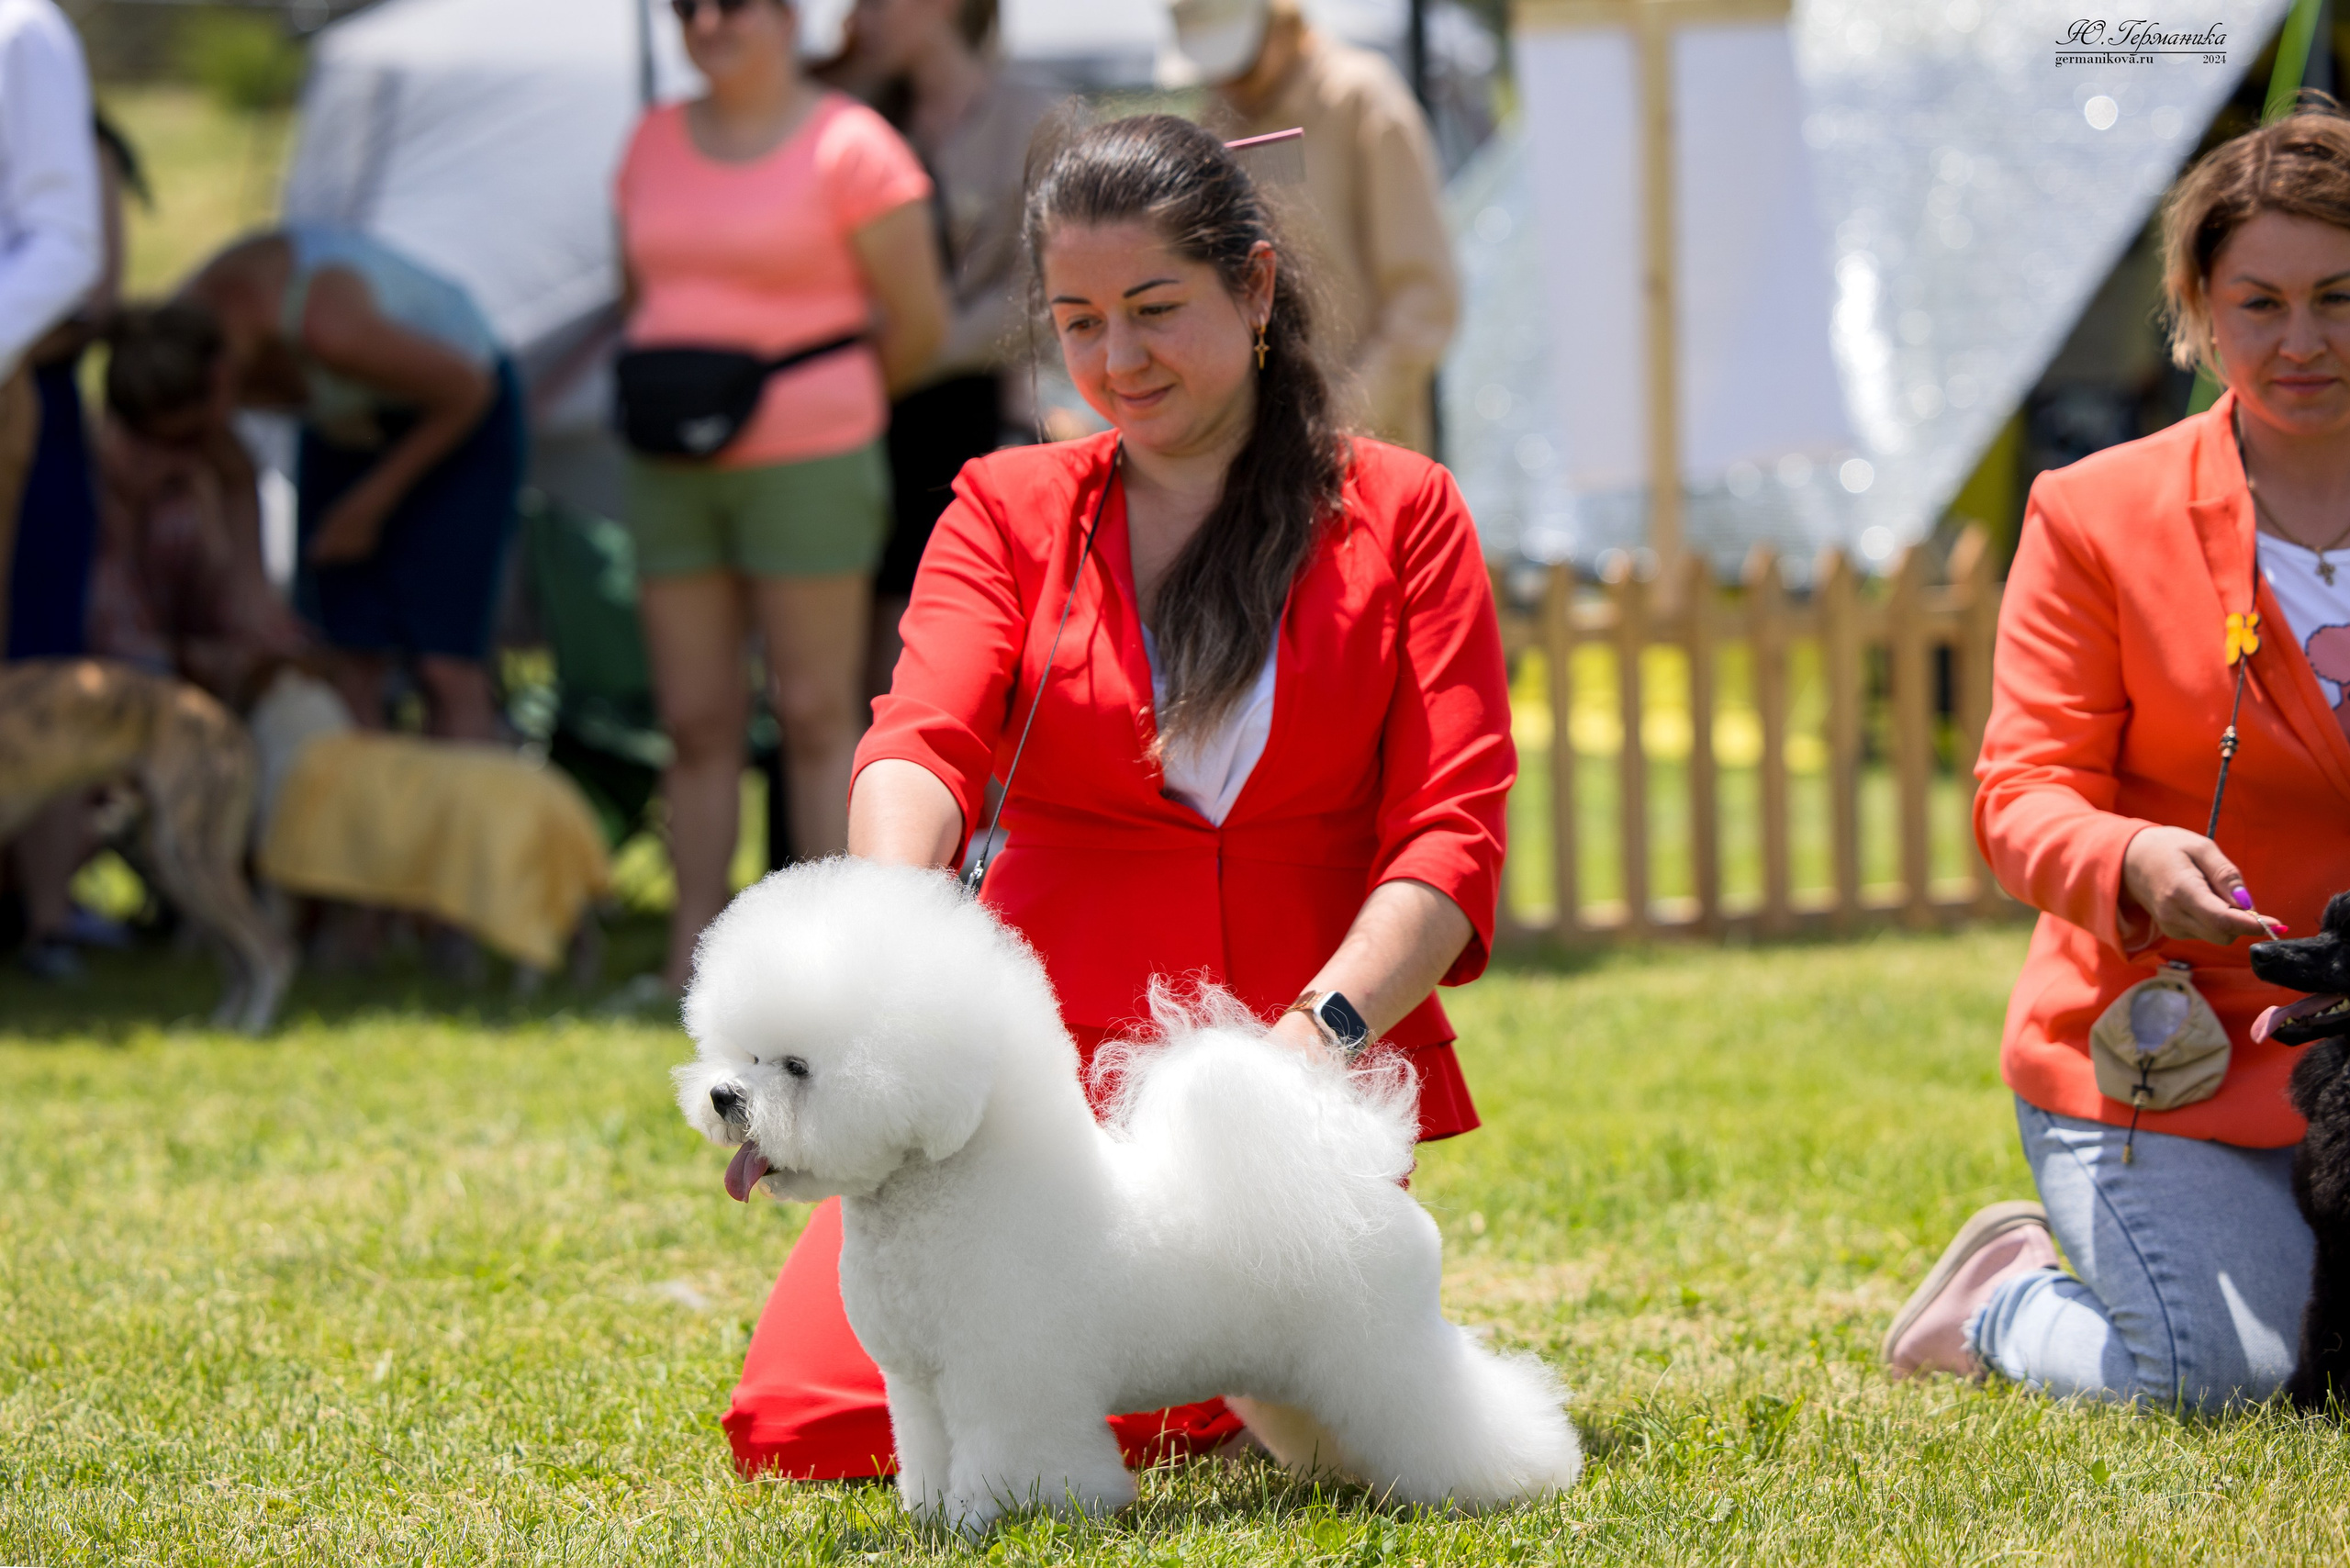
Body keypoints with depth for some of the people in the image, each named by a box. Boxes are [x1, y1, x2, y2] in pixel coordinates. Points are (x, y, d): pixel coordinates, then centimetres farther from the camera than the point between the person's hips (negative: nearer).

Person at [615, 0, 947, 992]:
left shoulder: (849, 145, -7)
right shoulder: (655, 143, 11)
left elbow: (919, 323, -4)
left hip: (808, 459, -5)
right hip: (673, 471, 6)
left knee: (817, 716, -2)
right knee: (694, 720, 6)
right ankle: (691, 964, 10)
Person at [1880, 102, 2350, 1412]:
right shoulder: (2098, 517, 0)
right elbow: (2024, 795, -5)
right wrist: (2131, 864, -28)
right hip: (2168, 1046, -3)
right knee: (2209, 1375, -19)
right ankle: (2011, 1295, 15)